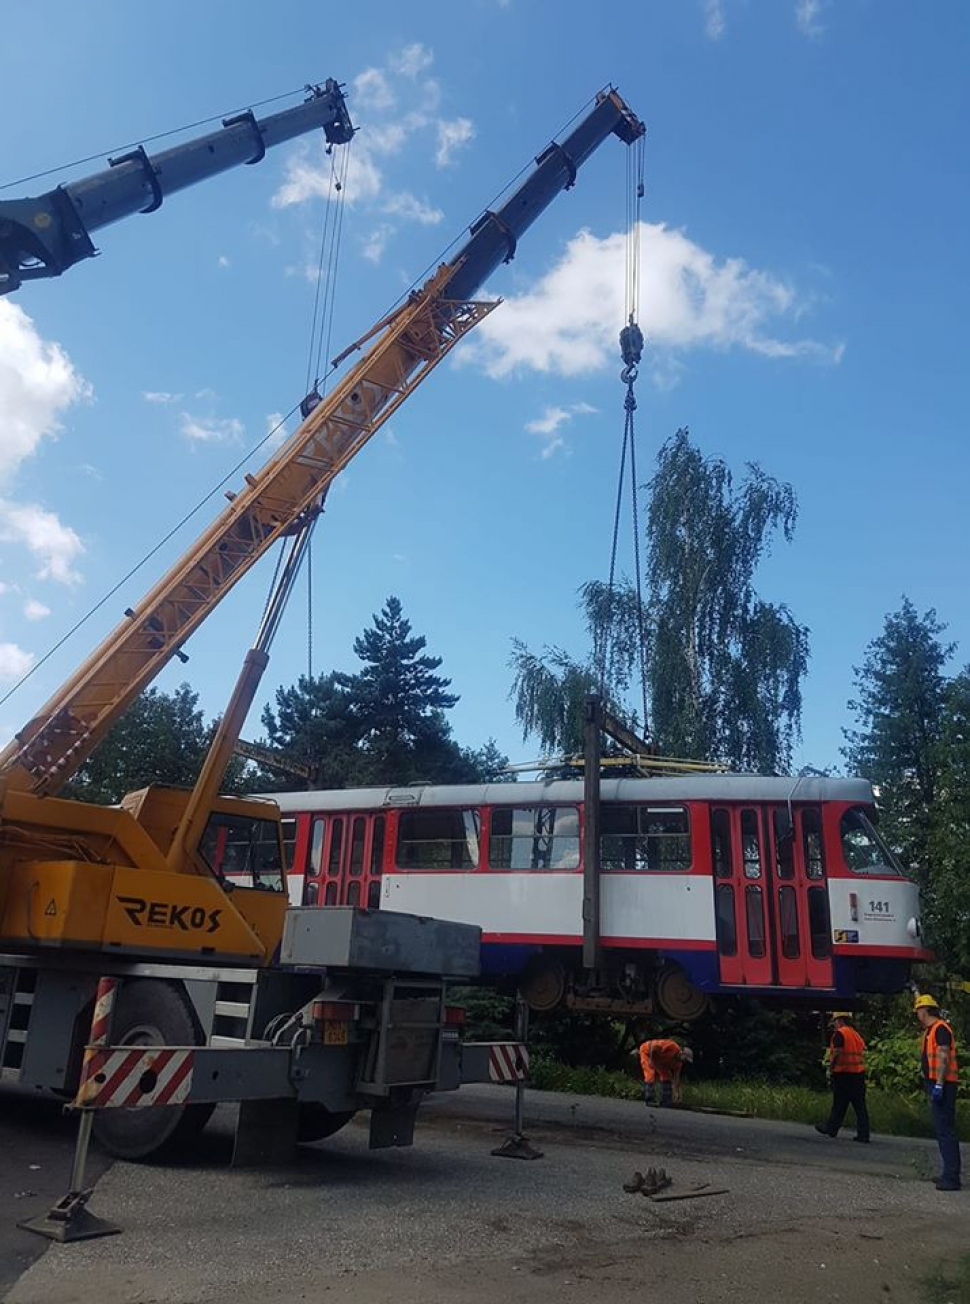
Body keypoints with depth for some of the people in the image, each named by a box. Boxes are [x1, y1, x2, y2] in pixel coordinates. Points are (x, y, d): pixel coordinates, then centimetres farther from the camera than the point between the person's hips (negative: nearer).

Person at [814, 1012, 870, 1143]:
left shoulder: (840, 1034, -9)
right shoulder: (857, 1035, 16)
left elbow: (836, 1054, -16)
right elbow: (862, 1055, 16)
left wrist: (831, 1070, -6)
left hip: (844, 1074, -7)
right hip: (859, 1073, 7)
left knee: (839, 1104, 4)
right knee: (860, 1106, 4)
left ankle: (831, 1128, 14)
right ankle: (863, 1135, 2)